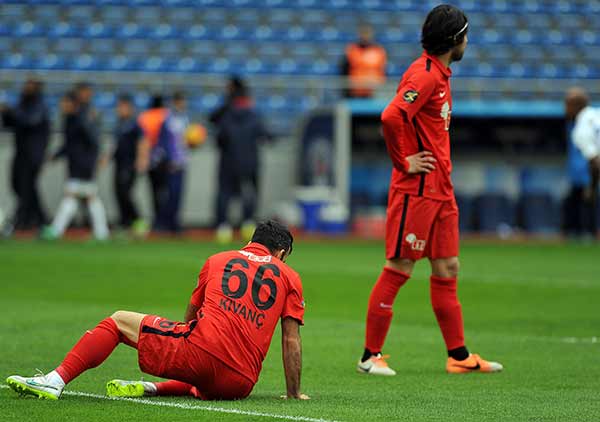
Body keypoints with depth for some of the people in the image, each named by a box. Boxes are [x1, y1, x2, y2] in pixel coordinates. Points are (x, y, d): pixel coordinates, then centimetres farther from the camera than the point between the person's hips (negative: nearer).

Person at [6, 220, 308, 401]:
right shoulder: (289, 277, 17)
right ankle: (153, 389, 5)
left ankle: (56, 381, -3)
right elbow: (292, 341, 13)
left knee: (119, 321, 13)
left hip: (202, 350, -1)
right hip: (240, 384, 1)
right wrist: (293, 393, 20)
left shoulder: (217, 261, 21)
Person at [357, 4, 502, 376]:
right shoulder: (424, 75, -15)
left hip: (441, 189, 10)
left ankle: (459, 355, 16)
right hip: (417, 189, -10)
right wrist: (404, 161, -19)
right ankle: (371, 355, 1)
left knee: (447, 268, 11)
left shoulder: (440, 74, 17)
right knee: (399, 268, -5)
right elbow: (392, 117, -28)